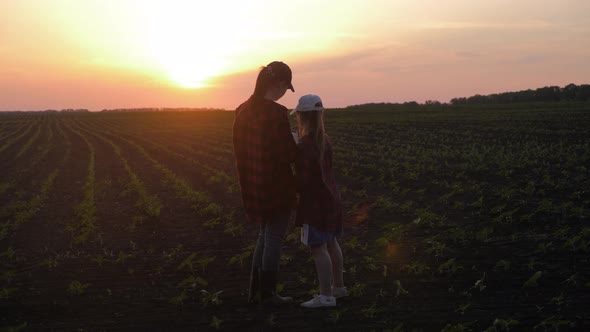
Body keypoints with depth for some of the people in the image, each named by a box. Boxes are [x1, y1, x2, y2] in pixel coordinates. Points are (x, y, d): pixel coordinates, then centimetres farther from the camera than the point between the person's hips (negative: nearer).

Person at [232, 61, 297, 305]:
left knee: (265, 236, 21)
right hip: (277, 187, -7)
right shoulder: (277, 113, -21)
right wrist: (296, 145, 2)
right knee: (274, 240, 7)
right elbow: (289, 154, -19)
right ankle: (268, 294, 16)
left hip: (253, 186, 7)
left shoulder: (243, 110, 3)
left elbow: (240, 149, 9)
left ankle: (255, 291, 24)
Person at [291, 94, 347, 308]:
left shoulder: (304, 146, -19)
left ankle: (326, 295, -3)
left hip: (316, 203, -9)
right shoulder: (325, 140, 7)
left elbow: (303, 180, -21)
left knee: (318, 248, -5)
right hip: (331, 199, 9)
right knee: (330, 243, 18)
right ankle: (338, 286, 28)